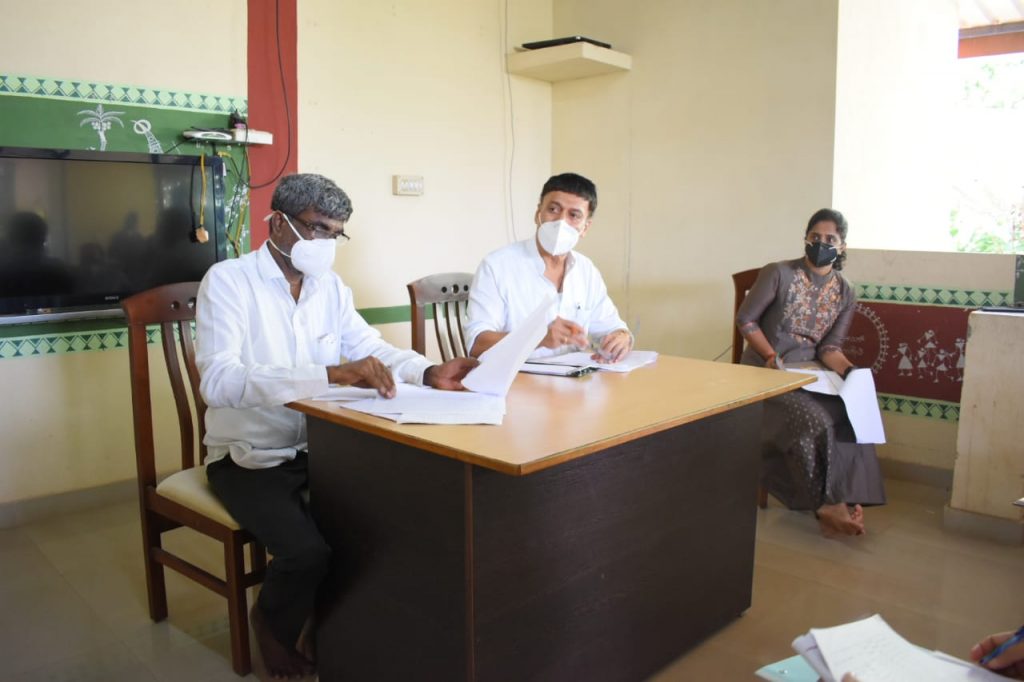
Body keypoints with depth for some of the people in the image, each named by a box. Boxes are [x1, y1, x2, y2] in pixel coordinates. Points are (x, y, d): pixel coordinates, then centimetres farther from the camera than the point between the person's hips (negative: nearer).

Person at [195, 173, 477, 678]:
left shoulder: (330, 286, 6)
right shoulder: (228, 280, -14)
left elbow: (372, 348, 5)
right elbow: (218, 380, -29)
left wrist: (429, 372, -17)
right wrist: (331, 374, -40)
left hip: (318, 446, 6)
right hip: (249, 457, -6)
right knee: (308, 552, -26)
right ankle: (273, 623, 11)